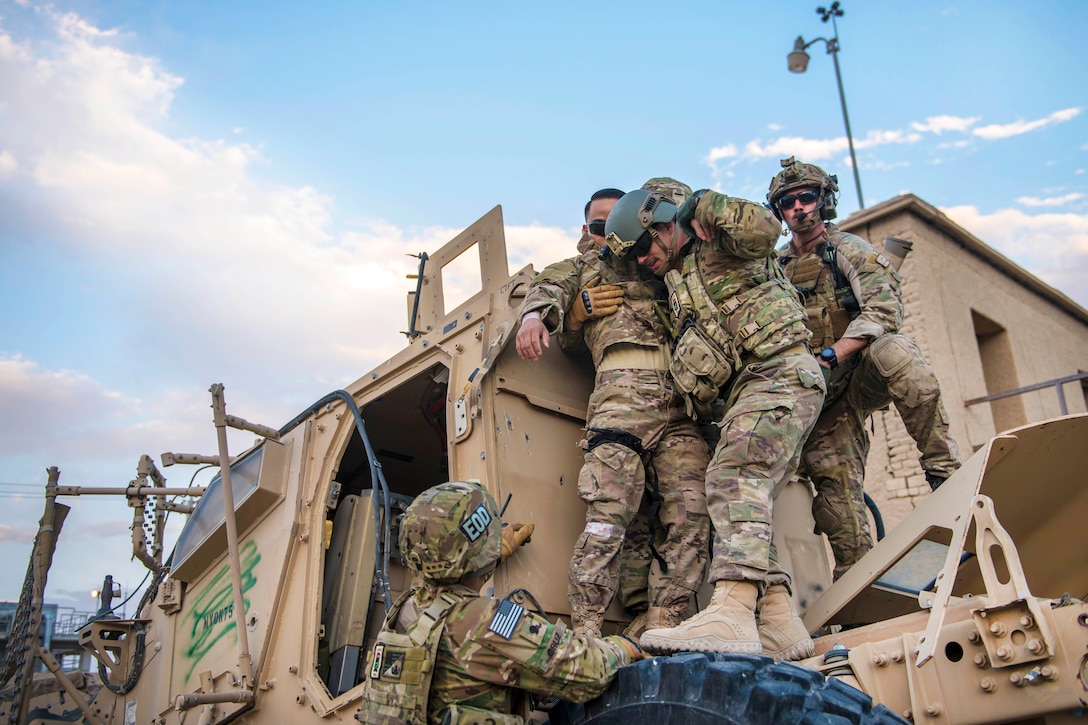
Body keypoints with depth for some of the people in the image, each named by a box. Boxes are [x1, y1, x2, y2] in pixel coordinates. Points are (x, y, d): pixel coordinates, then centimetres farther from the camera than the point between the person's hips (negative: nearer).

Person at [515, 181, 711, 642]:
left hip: (682, 399, 4)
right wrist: (535, 314, -16)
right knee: (610, 510, -18)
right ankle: (585, 633, -19)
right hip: (623, 387, -3)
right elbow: (549, 288, 8)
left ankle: (658, 629, -11)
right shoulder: (584, 268, 27)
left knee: (690, 512, -11)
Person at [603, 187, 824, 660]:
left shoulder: (720, 244, 0)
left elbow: (764, 231, -22)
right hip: (747, 388, 10)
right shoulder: (675, 280, 25)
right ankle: (779, 623, -1)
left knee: (735, 477, -27)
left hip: (781, 371, -10)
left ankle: (731, 614, -41)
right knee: (745, 506, 2)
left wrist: (708, 205, -12)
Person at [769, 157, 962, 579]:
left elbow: (884, 308, -15)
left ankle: (944, 470, -29)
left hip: (863, 375, -3)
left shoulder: (847, 250, 1)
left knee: (894, 352, -37)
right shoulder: (775, 270, 15)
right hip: (822, 393, 3)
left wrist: (831, 355, -25)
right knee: (834, 487, -12)